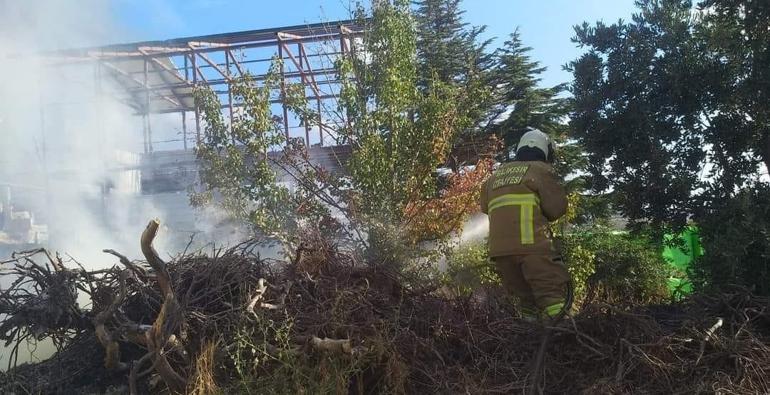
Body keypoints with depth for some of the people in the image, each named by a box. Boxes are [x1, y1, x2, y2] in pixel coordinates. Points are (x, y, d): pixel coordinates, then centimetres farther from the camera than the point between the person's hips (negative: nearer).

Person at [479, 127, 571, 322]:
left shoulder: (496, 174, 19)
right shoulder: (540, 170, 3)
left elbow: (485, 207, 27)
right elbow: (557, 208, -1)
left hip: (499, 248, 6)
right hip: (531, 245, -6)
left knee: (527, 297, 15)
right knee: (553, 297, -7)